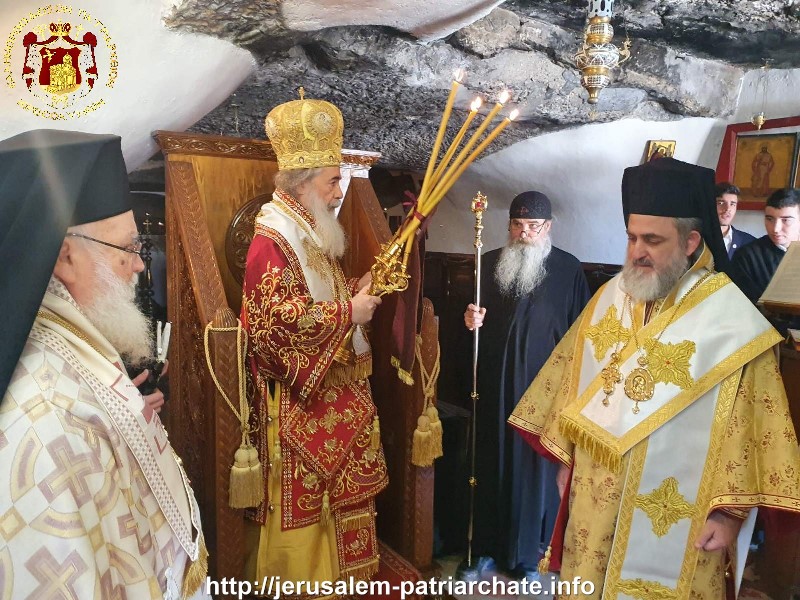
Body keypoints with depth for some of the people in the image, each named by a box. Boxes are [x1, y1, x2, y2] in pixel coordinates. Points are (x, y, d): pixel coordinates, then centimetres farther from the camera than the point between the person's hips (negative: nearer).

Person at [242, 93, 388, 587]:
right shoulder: (271, 243, -17)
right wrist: (347, 312, -20)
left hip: (336, 395, 9)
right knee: (303, 501, 4)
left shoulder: (313, 238, 13)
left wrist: (359, 289, 4)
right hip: (299, 404, -9)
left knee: (340, 495, 18)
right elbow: (276, 319, -27)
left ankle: (340, 573, 34)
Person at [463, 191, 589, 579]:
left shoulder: (568, 269, -2)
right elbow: (474, 312, 13)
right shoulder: (490, 263, 4)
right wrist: (470, 319, -10)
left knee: (535, 464, 7)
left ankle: (527, 550, 25)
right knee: (491, 461, 10)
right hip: (494, 382, 2)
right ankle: (488, 543, 26)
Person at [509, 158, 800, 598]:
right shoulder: (611, 296, 0)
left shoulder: (733, 320, -14)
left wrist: (730, 511, -9)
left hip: (672, 518, -4)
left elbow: (750, 424, -11)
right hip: (595, 499, 5)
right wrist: (565, 457, 10)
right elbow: (574, 377, 7)